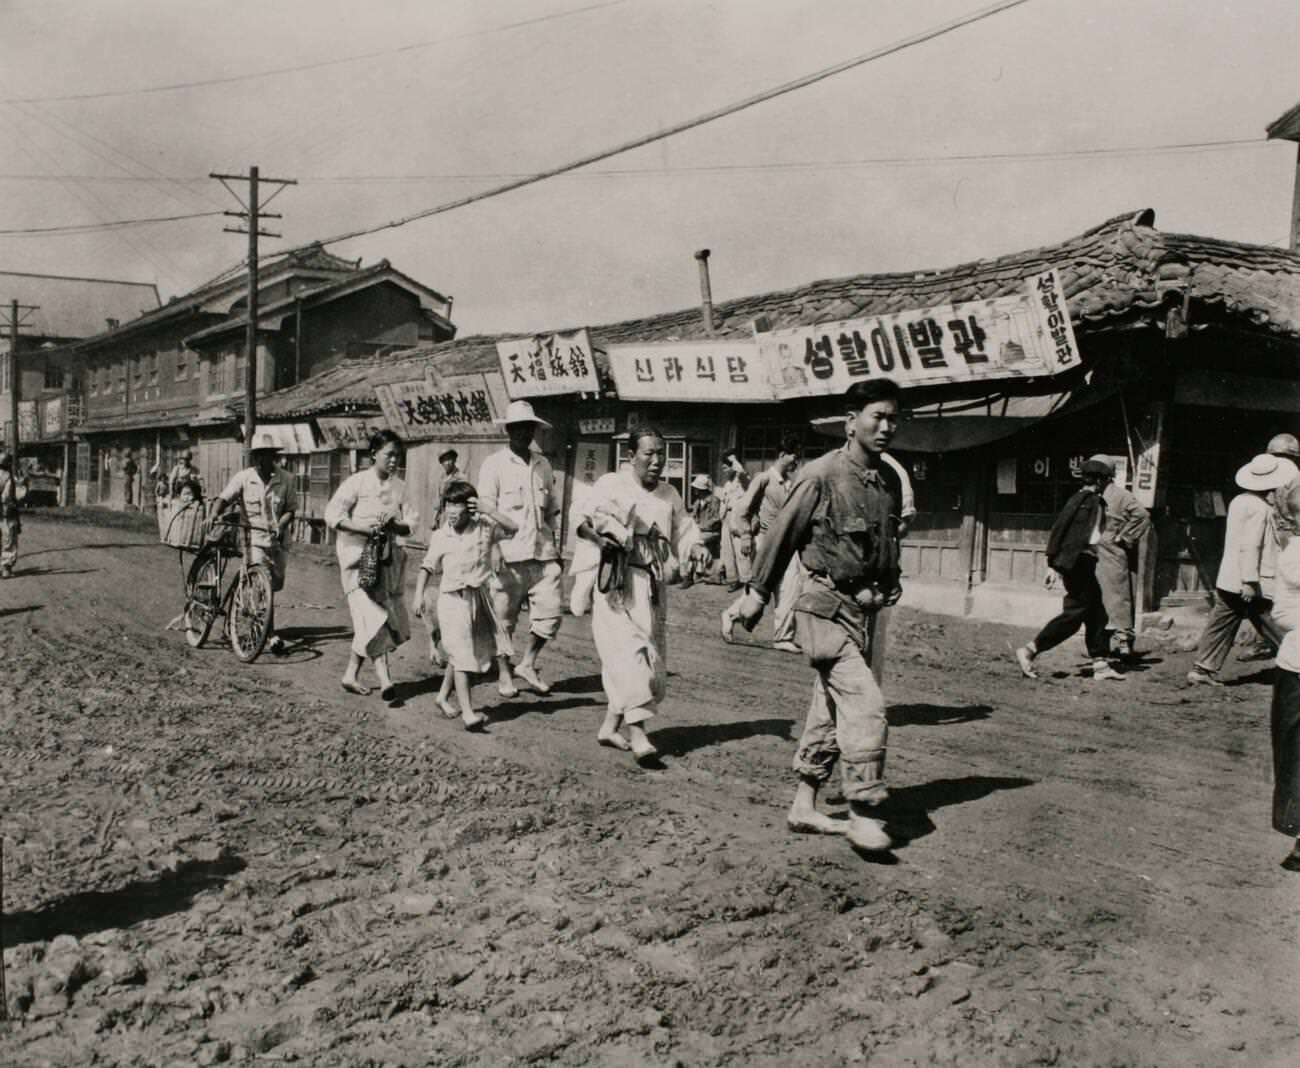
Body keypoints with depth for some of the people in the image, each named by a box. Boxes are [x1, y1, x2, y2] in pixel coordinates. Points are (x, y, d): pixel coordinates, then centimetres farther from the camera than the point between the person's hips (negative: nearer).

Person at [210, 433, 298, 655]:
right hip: (254, 538, -3)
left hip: (278, 539, 3)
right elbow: (224, 498, -10)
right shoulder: (243, 477, -5)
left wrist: (280, 525, -19)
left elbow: (291, 510, -2)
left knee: (274, 586, 12)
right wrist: (215, 514, -30)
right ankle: (272, 637, -14)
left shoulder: (286, 479, -3)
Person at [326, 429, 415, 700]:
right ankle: (384, 680, -14)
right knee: (374, 619, -13)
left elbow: (410, 525, 7)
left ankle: (350, 675, 21)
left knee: (367, 624, 9)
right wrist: (364, 528, -21)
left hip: (388, 559, 5)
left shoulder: (400, 487, 8)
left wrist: (392, 525, -15)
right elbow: (332, 515, -10)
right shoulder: (356, 482, -6)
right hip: (359, 557, -5)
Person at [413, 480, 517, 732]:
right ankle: (467, 712, -10)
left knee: (460, 653, 13)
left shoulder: (484, 528, -1)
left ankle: (443, 696, 33)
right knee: (461, 654, -8)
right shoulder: (440, 537, -1)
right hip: (453, 598, -3)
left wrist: (485, 510, -17)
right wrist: (419, 594, 1)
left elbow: (512, 527, -13)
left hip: (479, 596, 3)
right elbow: (427, 567, 8)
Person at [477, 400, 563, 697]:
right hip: (509, 554, -4)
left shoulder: (543, 465, 14)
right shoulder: (494, 465, -2)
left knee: (551, 610, -1)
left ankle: (527, 664, 19)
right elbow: (486, 511, -5)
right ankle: (504, 673, 20)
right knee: (503, 616, 4)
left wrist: (554, 547, 16)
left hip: (542, 554, 4)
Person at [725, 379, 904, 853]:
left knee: (831, 709, 13)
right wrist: (755, 595, -1)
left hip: (862, 608, 8)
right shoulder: (821, 475, -13)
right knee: (865, 705, -13)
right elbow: (781, 535, -6)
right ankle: (863, 814, -4)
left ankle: (804, 806, 24)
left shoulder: (886, 479, 7)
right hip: (825, 606, -8)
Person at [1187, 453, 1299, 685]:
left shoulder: (1239, 501, 11)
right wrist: (1250, 581, -23)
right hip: (1257, 586, -8)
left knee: (1221, 627, 8)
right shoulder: (1259, 507, -16)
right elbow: (1249, 546, -22)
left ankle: (1203, 669, 6)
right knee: (1280, 632, 3)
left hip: (1228, 581, 8)